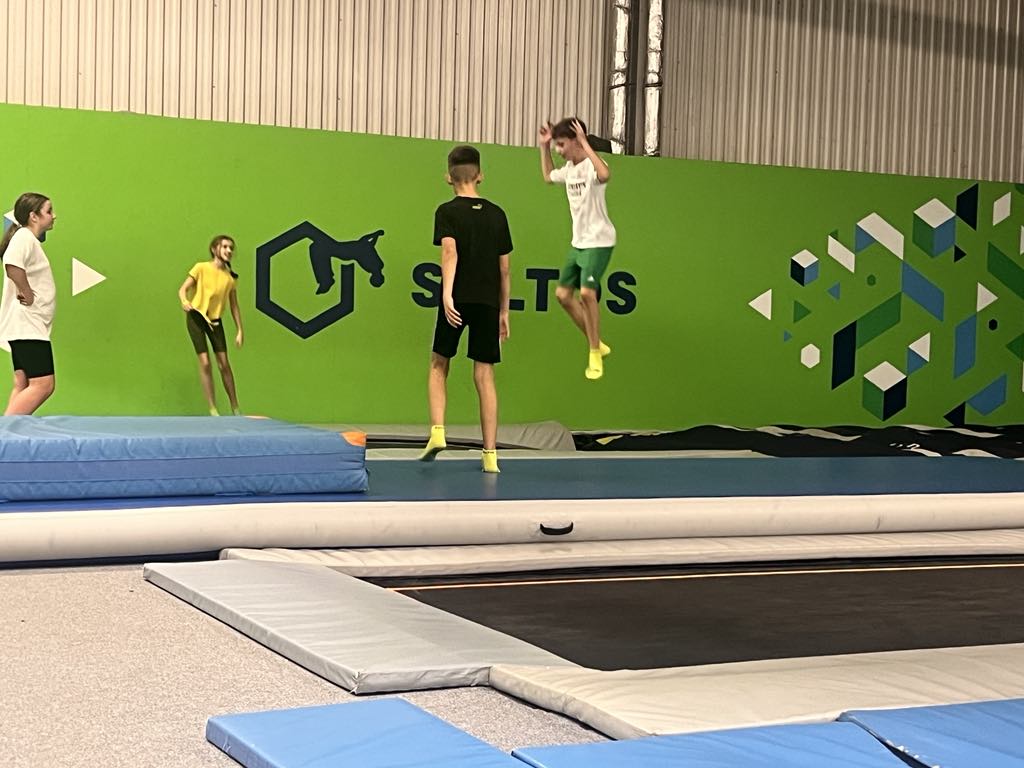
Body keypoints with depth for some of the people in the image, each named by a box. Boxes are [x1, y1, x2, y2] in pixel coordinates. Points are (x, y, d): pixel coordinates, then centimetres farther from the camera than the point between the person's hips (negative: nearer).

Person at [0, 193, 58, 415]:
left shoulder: (31, 239, 19)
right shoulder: (24, 236, -12)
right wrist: (28, 295, -21)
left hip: (28, 327, 11)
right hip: (27, 326, -11)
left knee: (23, 386, 8)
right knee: (43, 384, -14)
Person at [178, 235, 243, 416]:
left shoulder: (231, 277, 1)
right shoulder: (201, 268, -8)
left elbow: (234, 306, 6)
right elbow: (183, 289, -8)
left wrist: (240, 331, 2)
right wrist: (184, 301, -30)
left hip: (215, 320, 3)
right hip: (196, 317, -3)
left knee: (224, 363, 0)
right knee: (205, 362, -8)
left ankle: (235, 408, 10)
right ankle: (212, 409, -2)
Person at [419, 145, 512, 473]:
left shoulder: (447, 211, 0)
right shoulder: (497, 214, 11)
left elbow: (450, 250, -18)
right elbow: (504, 267, 13)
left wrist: (447, 295, -28)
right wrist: (503, 311, 20)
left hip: (457, 300, -2)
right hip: (488, 302, 3)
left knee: (439, 365, 16)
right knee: (485, 376, 4)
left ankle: (437, 431, -1)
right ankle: (490, 454, 3)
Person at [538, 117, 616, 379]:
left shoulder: (591, 165, -18)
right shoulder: (569, 169, 8)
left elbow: (605, 175, -44)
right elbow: (548, 176, 30)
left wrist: (585, 143, -37)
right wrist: (544, 147, 19)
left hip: (599, 241, -9)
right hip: (578, 242, 9)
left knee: (587, 293, -22)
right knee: (563, 294, 9)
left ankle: (595, 355, -8)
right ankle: (595, 344, 22)